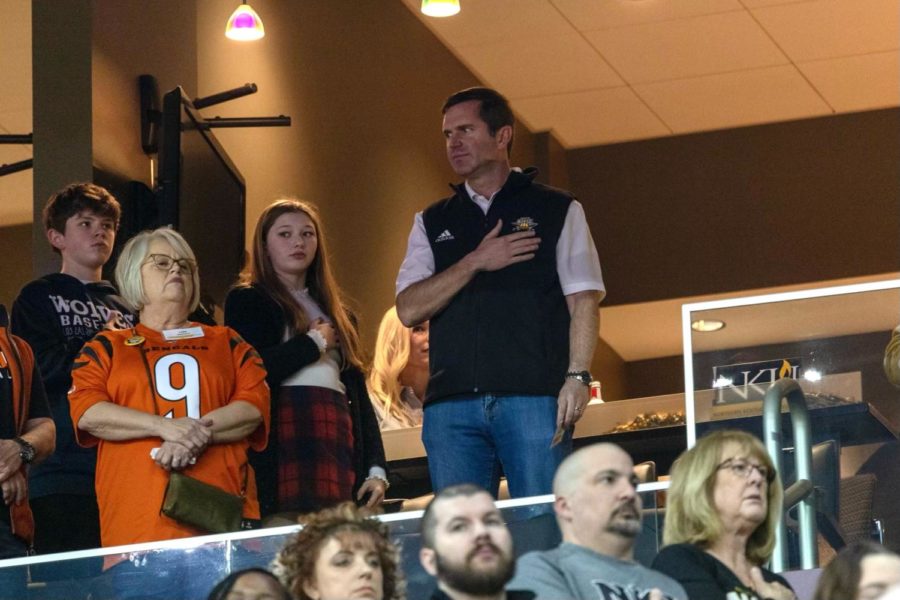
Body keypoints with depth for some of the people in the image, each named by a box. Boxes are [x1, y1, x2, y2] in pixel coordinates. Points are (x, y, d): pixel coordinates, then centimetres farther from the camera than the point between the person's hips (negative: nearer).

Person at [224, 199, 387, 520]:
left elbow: (359, 393, 22)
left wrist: (376, 468, 10)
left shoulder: (335, 312, 26)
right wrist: (316, 342, 3)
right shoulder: (246, 300, 10)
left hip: (338, 446, 5)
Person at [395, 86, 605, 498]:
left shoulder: (557, 210, 12)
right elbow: (409, 309, 8)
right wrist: (475, 263, -3)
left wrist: (577, 376, -11)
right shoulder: (432, 223, 20)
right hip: (451, 404, 3)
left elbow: (583, 301, 3)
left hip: (534, 398, -3)